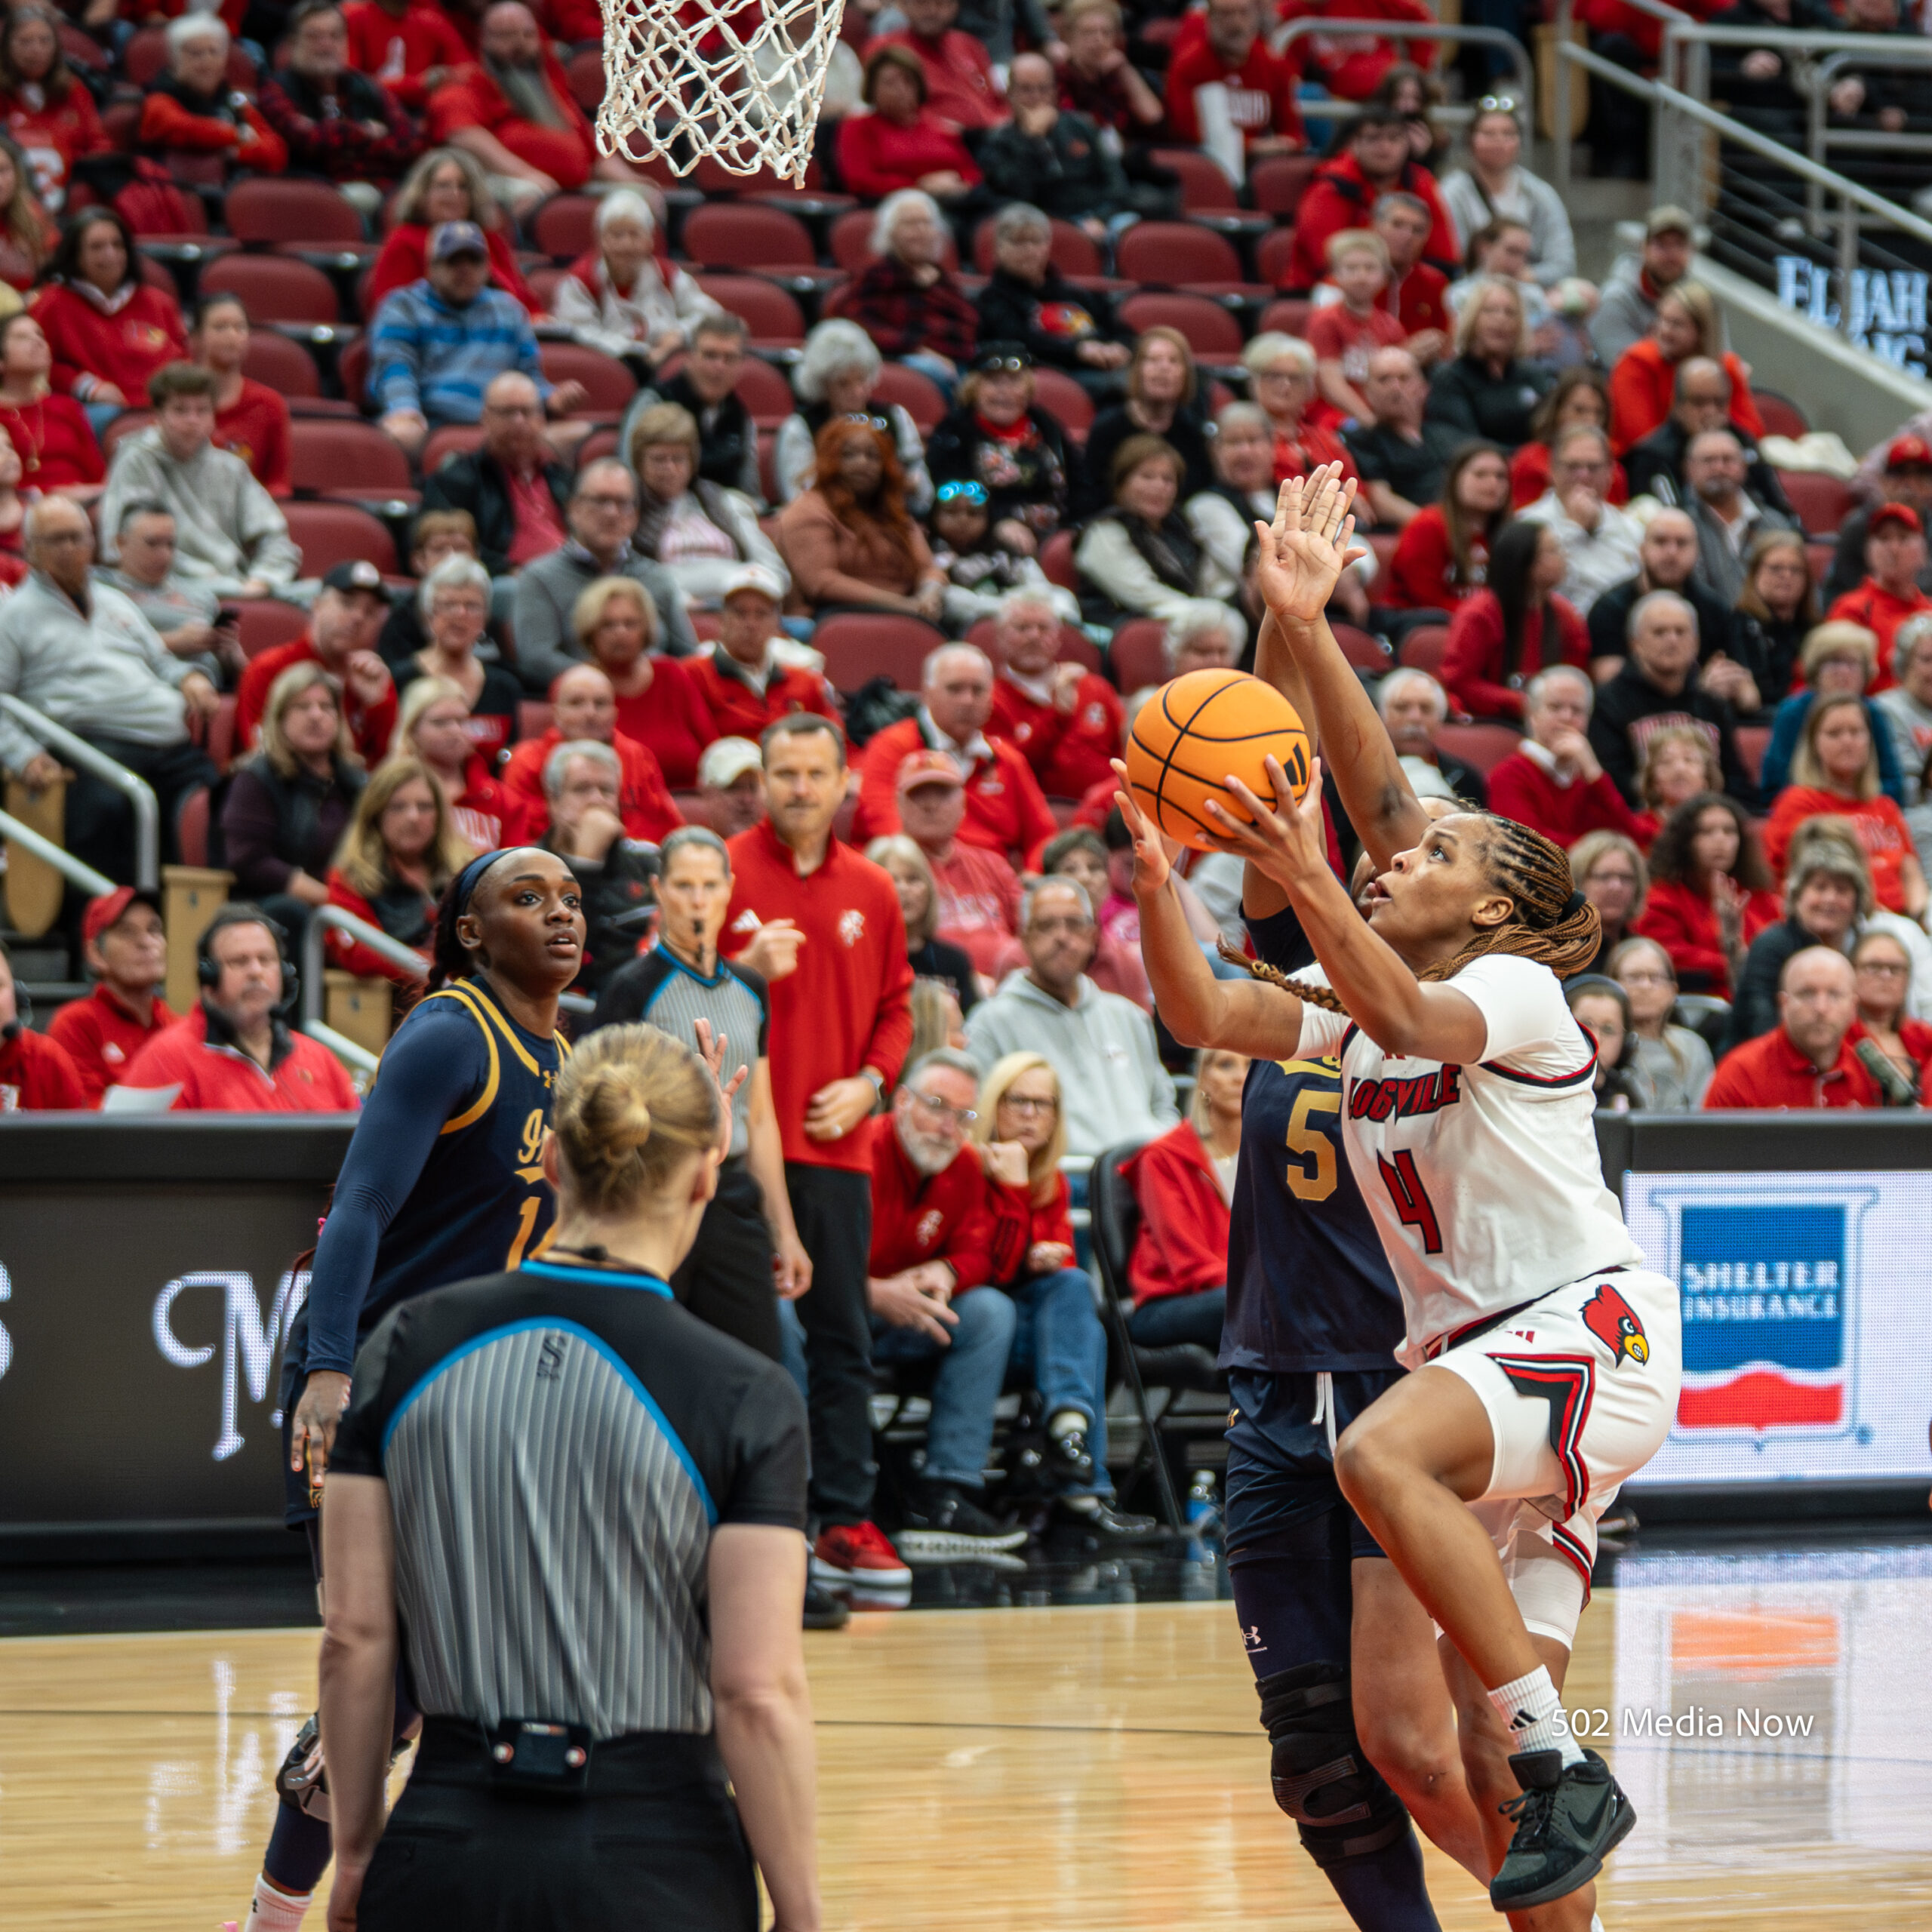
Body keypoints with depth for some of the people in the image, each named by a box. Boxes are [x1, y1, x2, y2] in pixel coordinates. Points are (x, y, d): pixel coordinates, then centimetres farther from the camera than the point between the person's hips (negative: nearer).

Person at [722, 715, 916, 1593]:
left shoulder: (871, 891, 11)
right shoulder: (727, 872, -1)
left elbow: (895, 1004, 17)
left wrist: (869, 1082, 0)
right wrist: (747, 968, -18)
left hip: (836, 1145, 4)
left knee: (841, 1339, 4)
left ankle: (845, 1522, 7)